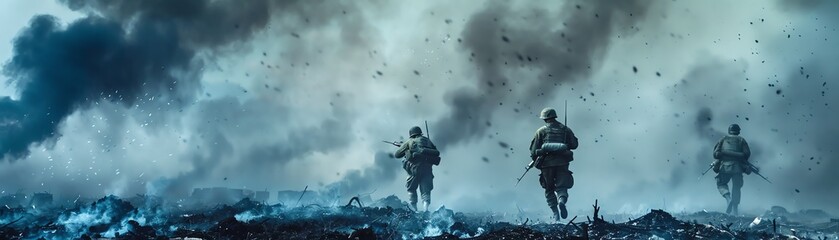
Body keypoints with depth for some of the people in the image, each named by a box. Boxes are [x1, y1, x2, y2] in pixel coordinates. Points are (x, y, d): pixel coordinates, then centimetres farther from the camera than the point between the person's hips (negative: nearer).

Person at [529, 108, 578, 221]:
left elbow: (534, 149, 2)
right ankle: (562, 201, -28)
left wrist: (535, 160, 19)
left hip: (547, 163, -1)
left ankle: (555, 213, 1)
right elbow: (574, 144, 7)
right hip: (562, 163, 1)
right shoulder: (565, 129, 9)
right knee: (562, 187, 5)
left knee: (549, 189, 12)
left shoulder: (541, 131, 3)